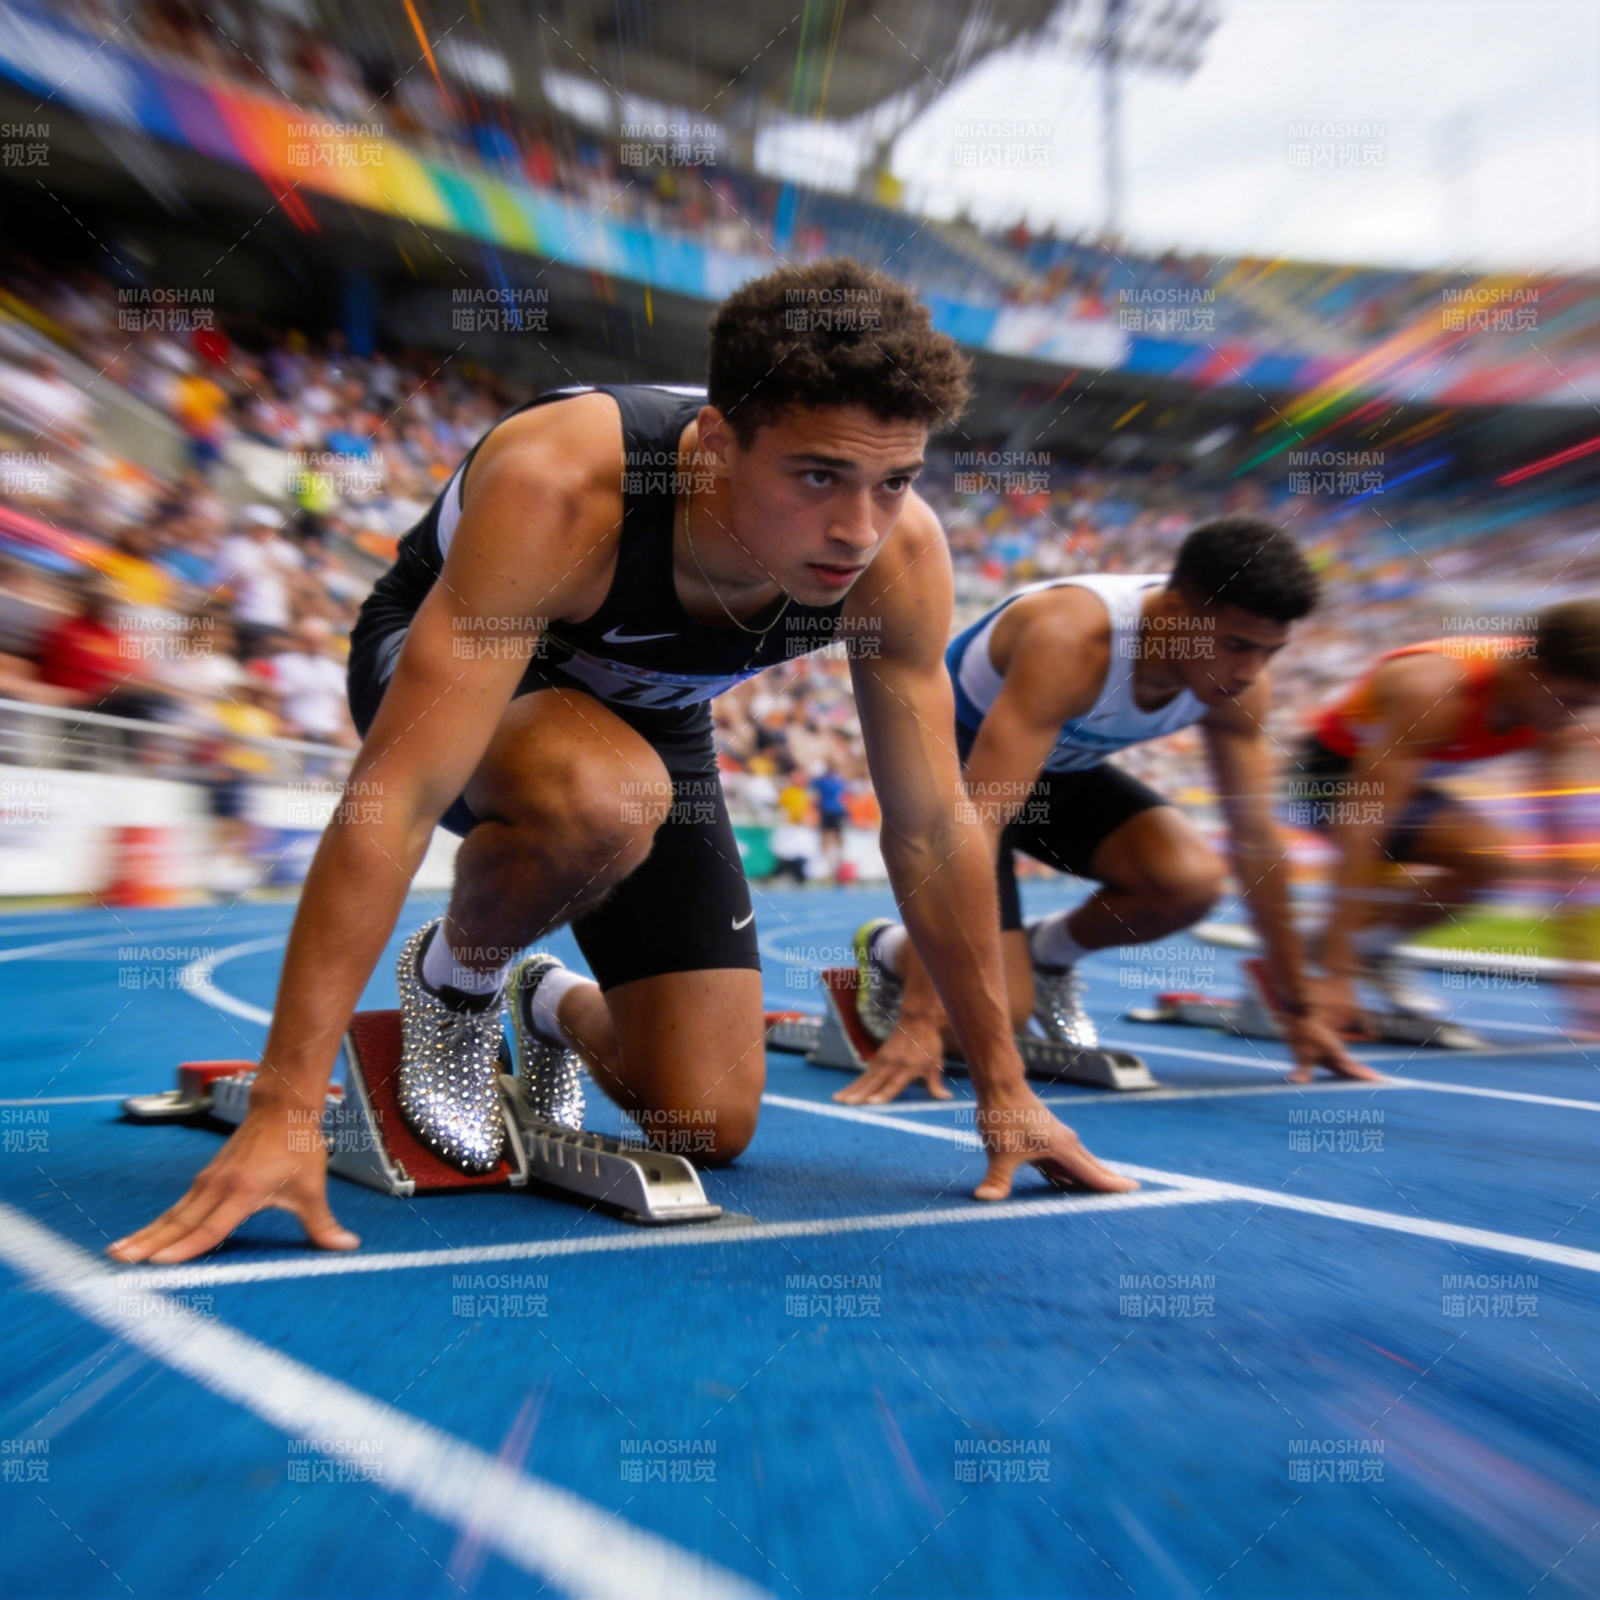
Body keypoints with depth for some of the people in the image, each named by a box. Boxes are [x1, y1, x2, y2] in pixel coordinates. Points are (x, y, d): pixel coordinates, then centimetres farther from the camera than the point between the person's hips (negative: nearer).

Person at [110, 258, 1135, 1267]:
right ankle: (453, 980, -6)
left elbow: (933, 828, -17)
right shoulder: (561, 487, -40)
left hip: (651, 719, 4)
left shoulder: (902, 557, -26)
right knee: (603, 795, -43)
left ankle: (552, 1005, 31)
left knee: (711, 1123, -4)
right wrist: (281, 1112, -43)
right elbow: (397, 799, -42)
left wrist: (1003, 1085, -12)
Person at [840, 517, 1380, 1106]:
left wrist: (1299, 1011, -2)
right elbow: (978, 821, -43)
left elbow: (1256, 838, -6)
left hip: (1061, 767, 6)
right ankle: (888, 951, 13)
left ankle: (1046, 953, 8)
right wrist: (922, 1016, -45)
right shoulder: (1071, 640, -37)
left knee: (1191, 878, -21)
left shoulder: (1239, 684, -17)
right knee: (997, 1012, -19)